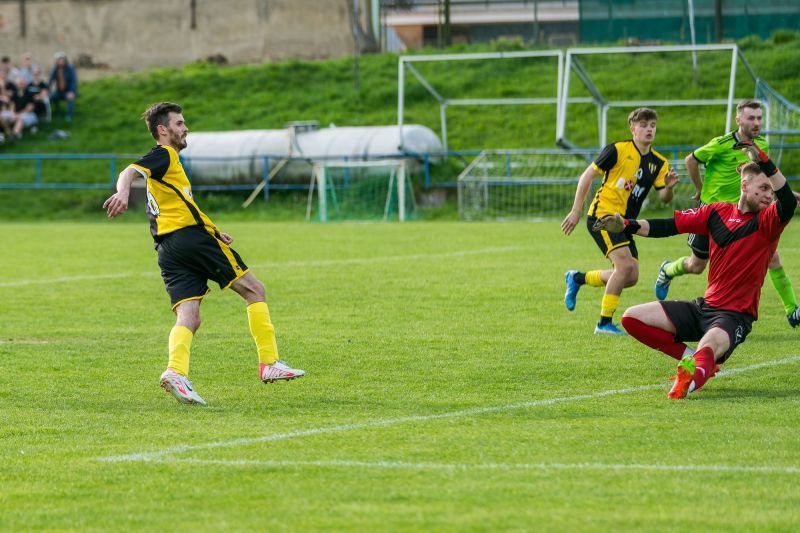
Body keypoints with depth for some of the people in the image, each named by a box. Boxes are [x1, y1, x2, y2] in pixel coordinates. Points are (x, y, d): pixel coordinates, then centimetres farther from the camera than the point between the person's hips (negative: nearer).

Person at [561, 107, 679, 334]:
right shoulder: (618, 150, -10)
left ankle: (577, 279, 25)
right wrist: (576, 211, -9)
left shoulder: (659, 163, 7)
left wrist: (669, 187, -22)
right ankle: (604, 323, -12)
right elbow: (587, 175, -6)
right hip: (602, 214, -7)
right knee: (625, 264, -21)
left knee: (631, 277, 3)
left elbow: (664, 198, 2)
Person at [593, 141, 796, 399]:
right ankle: (689, 358, 0)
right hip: (704, 307, 7)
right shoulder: (718, 212, 5)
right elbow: (671, 225, 7)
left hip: (735, 316, -7)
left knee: (709, 348, -40)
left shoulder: (766, 221, -8)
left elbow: (788, 202, -30)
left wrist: (764, 161, -40)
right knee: (632, 318, 1)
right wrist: (627, 225, -4)